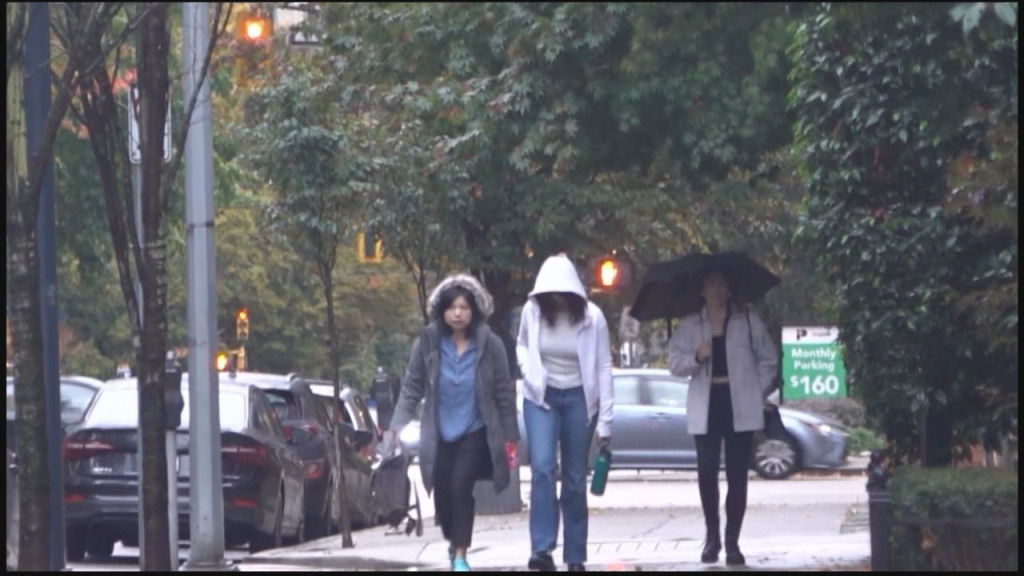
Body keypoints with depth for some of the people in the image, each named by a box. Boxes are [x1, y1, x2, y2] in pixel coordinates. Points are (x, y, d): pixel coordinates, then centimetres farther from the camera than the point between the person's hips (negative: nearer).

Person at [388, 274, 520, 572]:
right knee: (442, 491, 4)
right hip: (439, 433, 2)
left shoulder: (490, 345, -8)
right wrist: (398, 424, -10)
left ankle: (460, 555, -8)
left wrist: (510, 436, -1)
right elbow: (411, 388, 0)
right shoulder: (427, 343, -6)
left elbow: (504, 393, -2)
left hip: (475, 432, -2)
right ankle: (453, 541, 35)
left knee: (461, 484, -17)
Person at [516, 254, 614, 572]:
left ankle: (575, 557, 10)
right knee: (542, 468, -17)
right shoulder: (533, 311, -8)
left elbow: (603, 368, -9)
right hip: (541, 397, 0)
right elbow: (522, 346, 10)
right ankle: (542, 548, -21)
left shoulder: (591, 316, -13)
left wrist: (605, 419, -10)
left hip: (578, 399, 0)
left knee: (575, 479, 3)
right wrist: (531, 375, -10)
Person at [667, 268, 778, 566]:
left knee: (737, 475, -1)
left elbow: (768, 360, 11)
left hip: (740, 407, -1)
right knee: (707, 472, -2)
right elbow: (674, 363, 4)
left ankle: (732, 541, 4)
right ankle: (712, 537, 13)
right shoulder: (690, 326, 8)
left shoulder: (748, 321, 6)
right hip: (706, 406, 1)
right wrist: (696, 357, -15)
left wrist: (757, 391, 2)